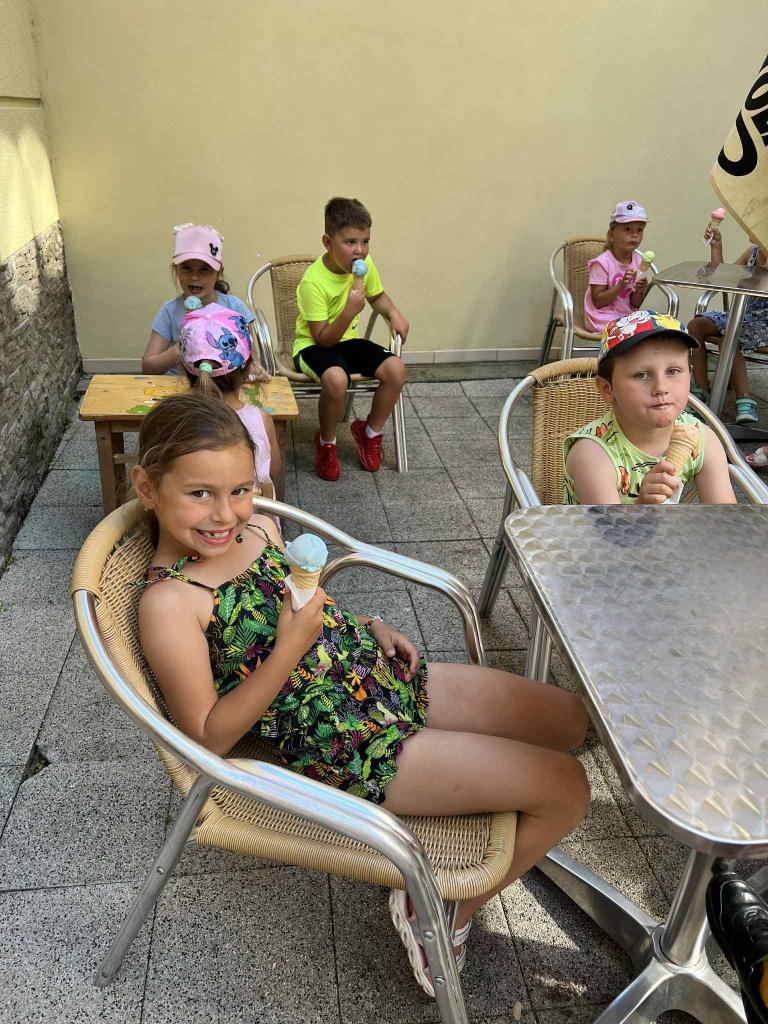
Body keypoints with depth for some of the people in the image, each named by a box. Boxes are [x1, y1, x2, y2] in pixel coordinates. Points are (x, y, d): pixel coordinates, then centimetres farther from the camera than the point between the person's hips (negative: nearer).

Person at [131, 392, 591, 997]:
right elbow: (208, 737, -18)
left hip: (389, 675, 9)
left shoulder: (258, 527, 3)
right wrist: (289, 648, -26)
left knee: (569, 720, 15)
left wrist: (369, 626, 2)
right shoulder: (169, 602, -18)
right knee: (567, 788, -7)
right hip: (346, 745, -8)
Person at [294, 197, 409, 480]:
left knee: (396, 368, -16)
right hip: (312, 345, -6)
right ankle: (326, 443, -9)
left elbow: (377, 296, 14)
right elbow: (323, 338, -24)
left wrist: (394, 313, -7)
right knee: (336, 378, -38)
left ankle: (370, 432, 7)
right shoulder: (314, 281, -25)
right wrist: (350, 310, -38)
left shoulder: (364, 265, -6)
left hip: (347, 339, 6)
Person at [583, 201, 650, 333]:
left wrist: (640, 290, -15)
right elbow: (597, 302, -17)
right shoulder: (602, 263, -15)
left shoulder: (638, 261, 3)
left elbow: (634, 304, 6)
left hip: (626, 316, 6)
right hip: (603, 319, -6)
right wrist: (621, 286, -27)